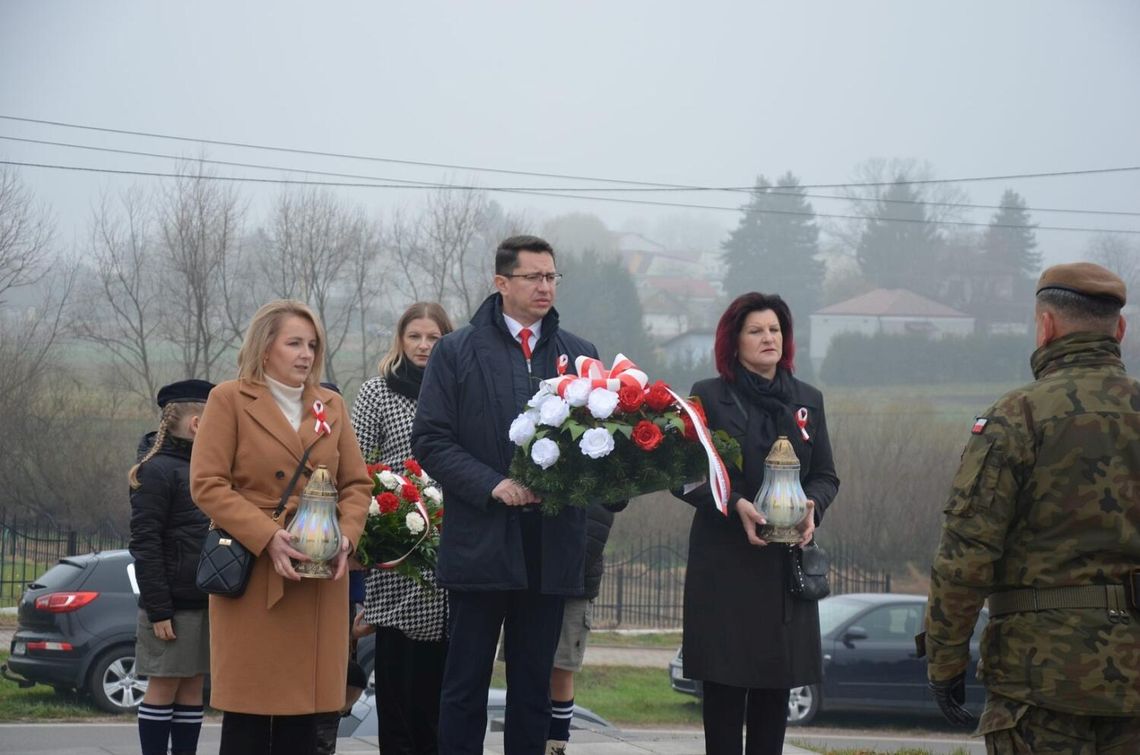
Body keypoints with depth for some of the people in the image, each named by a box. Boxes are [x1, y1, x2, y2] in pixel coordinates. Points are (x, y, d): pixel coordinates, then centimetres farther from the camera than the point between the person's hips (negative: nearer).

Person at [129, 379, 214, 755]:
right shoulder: (158, 470, -9)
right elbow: (144, 544, -13)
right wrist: (158, 610, -18)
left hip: (206, 602, 8)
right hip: (173, 605, -8)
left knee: (193, 689, 8)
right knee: (164, 688, -3)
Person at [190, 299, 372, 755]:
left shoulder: (331, 405, 16)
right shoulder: (229, 400, 2)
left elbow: (357, 484, 16)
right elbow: (206, 485, -6)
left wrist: (347, 535, -5)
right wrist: (267, 537, -17)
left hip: (320, 581, 4)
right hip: (253, 578, -4)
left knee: (304, 714, 2)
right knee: (248, 716, -4)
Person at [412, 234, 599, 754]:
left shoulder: (580, 355, 12)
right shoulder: (458, 351, 2)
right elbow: (430, 440, -3)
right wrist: (493, 485, -15)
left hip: (550, 550, 3)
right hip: (479, 546, -3)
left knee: (534, 688, 8)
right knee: (465, 688, 1)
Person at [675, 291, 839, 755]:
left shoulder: (807, 400, 14)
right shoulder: (709, 397, 2)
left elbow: (826, 474, 14)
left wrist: (812, 505, -8)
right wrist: (736, 506, -18)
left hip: (787, 561, 4)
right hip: (724, 562, -3)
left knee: (777, 682, 3)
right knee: (725, 682, -4)